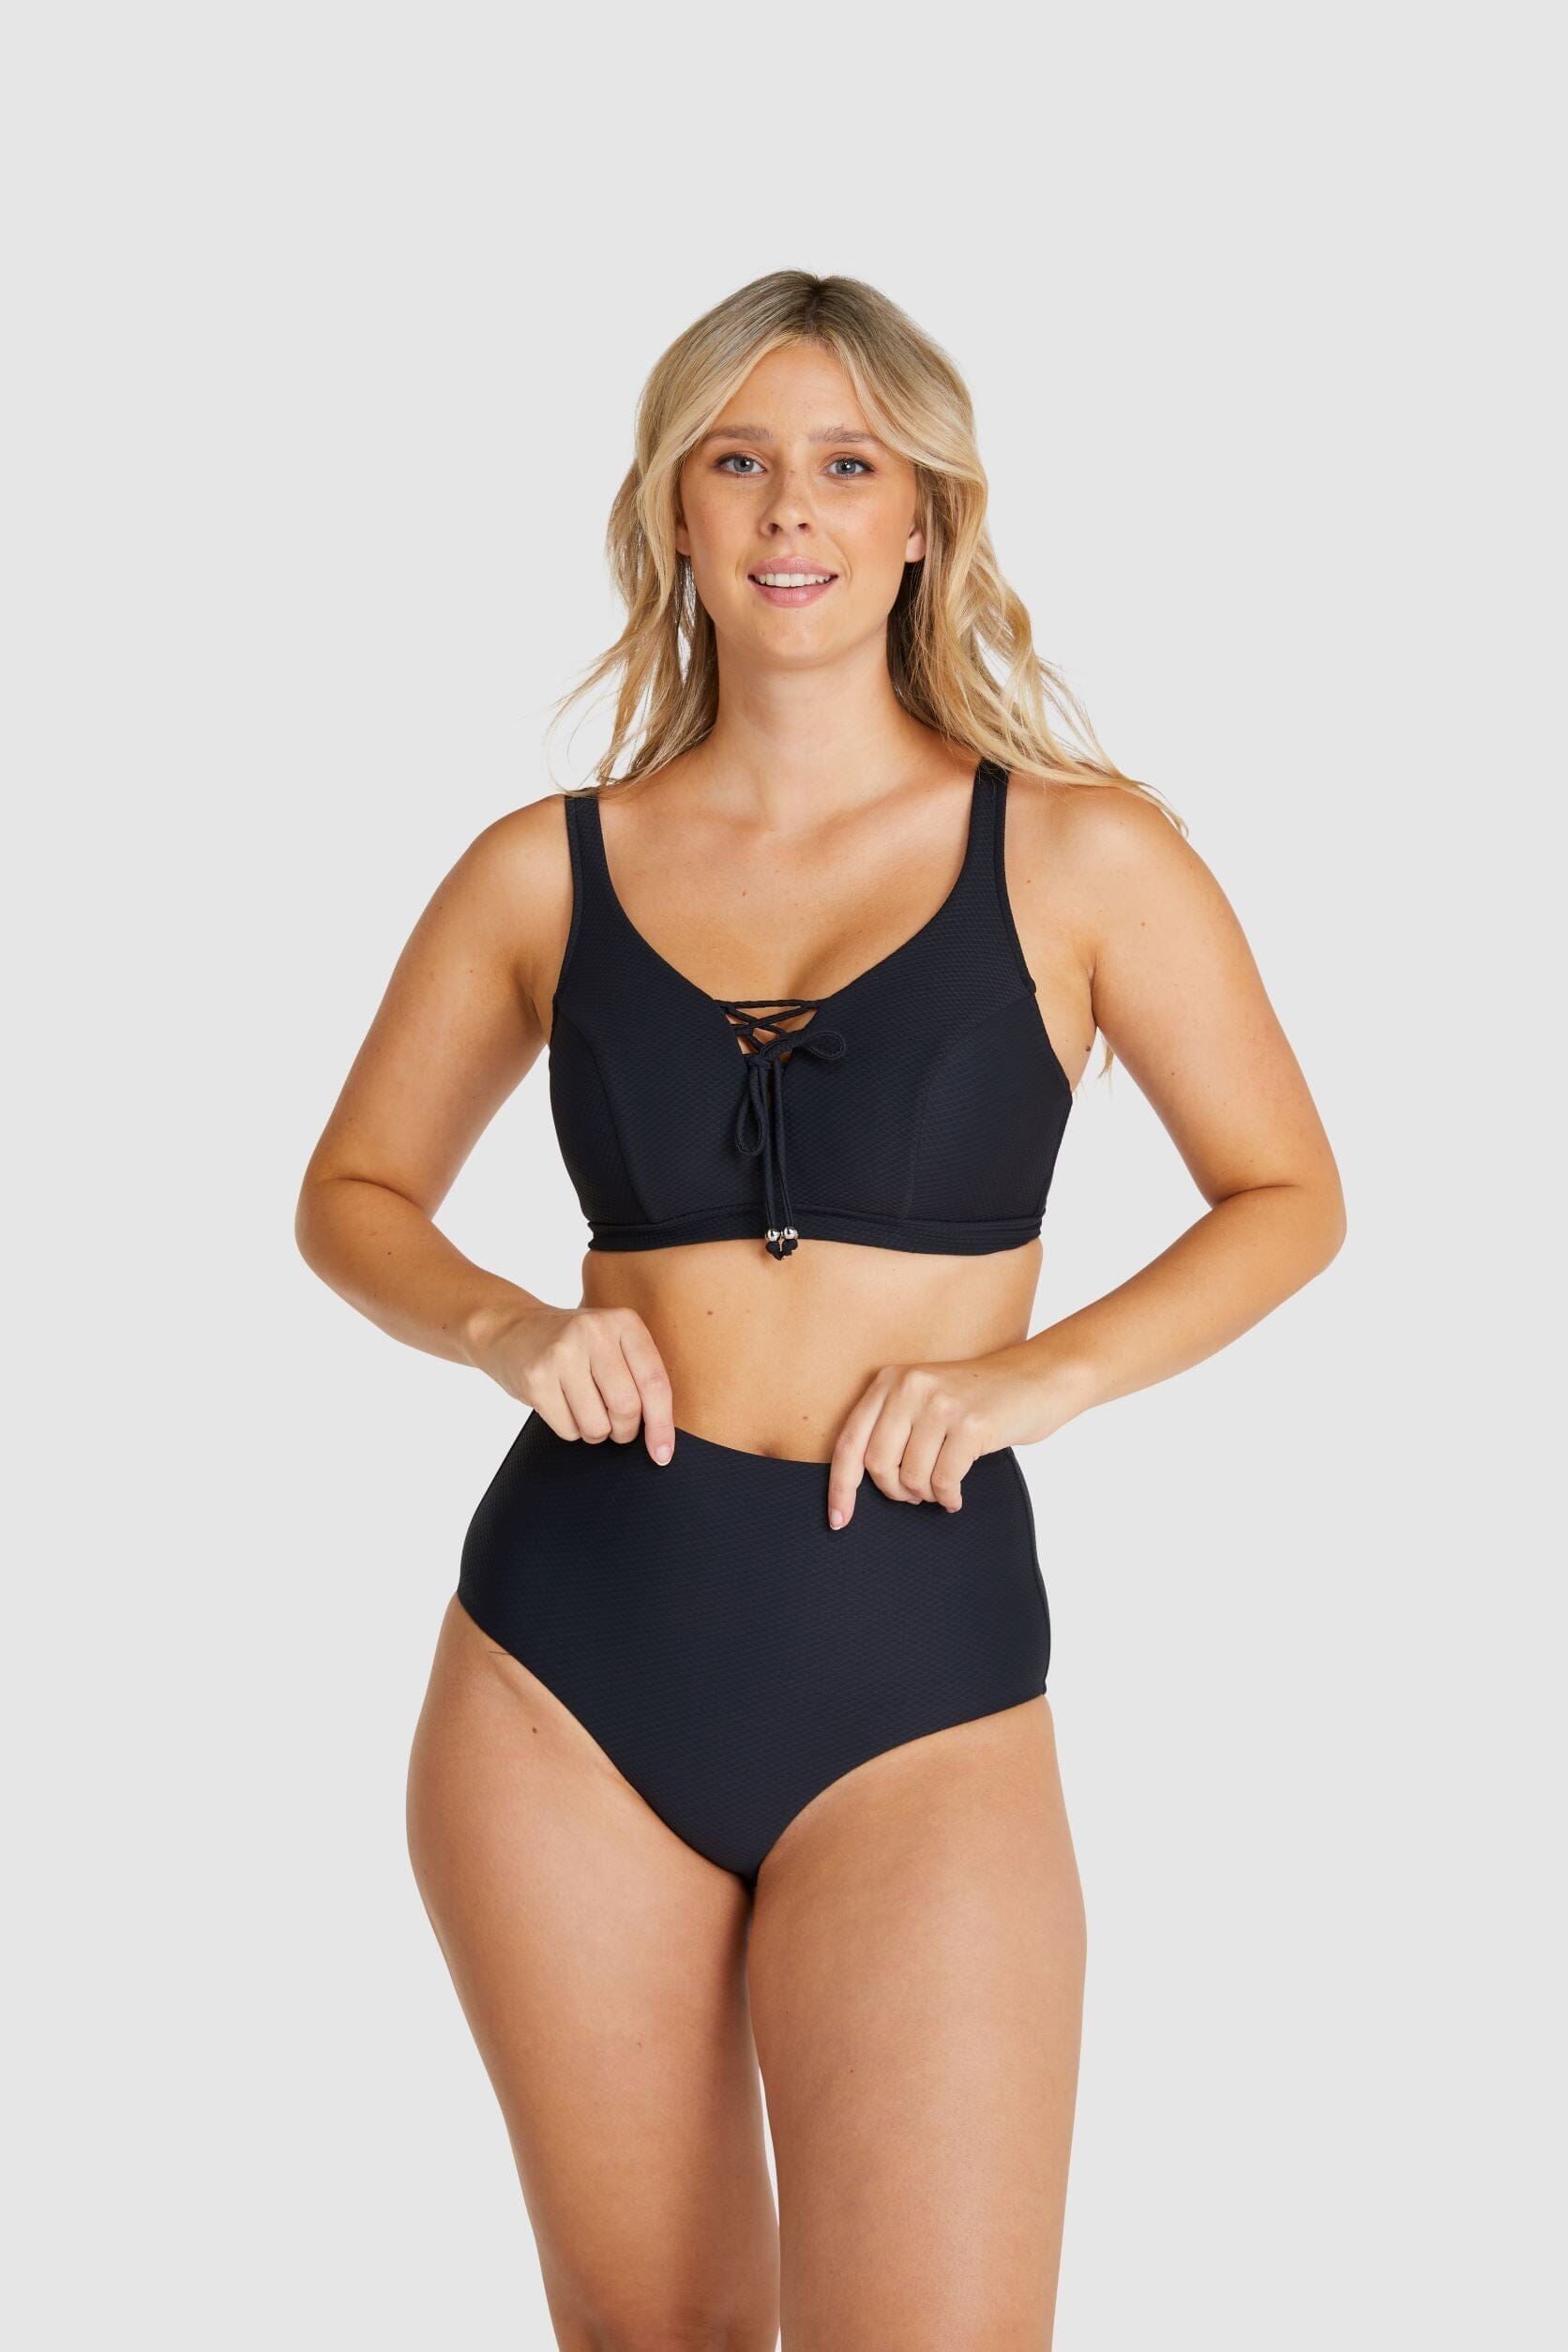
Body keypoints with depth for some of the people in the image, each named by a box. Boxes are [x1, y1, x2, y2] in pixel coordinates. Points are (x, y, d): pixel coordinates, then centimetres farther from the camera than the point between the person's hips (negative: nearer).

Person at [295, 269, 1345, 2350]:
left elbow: (1287, 1198, 8)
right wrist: (504, 1329, -5)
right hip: (572, 1657, 2)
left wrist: (1038, 1372, -8)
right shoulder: (549, 871, 5)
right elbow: (355, 1193, 16)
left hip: (916, 1672, -2)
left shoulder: (1078, 852, 0)